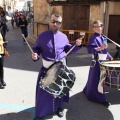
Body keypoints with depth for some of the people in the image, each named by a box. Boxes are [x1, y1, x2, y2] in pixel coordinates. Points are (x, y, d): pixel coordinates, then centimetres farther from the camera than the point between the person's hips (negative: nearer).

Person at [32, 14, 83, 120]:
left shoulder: (63, 37, 3)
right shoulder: (42, 36, -4)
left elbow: (69, 50, 8)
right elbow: (36, 48, 0)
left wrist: (77, 45, -7)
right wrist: (35, 55, -21)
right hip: (46, 68, -2)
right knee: (44, 90, 2)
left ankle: (58, 108, 40)